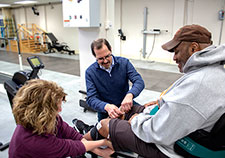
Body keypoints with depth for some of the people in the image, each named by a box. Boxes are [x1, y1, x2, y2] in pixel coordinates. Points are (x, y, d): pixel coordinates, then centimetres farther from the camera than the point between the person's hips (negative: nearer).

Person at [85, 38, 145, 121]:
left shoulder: (124, 62, -5)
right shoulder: (90, 72, -7)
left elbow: (139, 81, -14)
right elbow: (91, 99, -13)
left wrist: (130, 95, -36)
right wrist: (106, 107, -34)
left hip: (125, 105, 2)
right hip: (105, 112, -1)